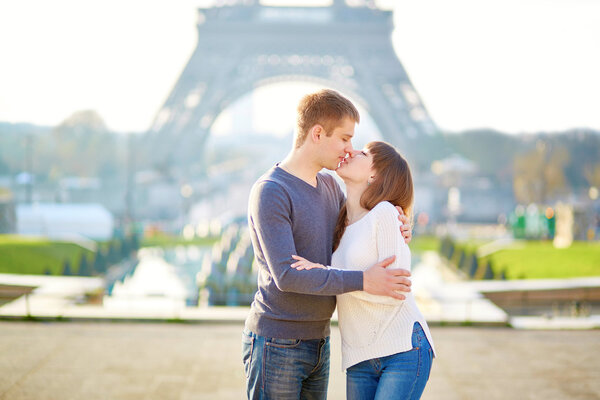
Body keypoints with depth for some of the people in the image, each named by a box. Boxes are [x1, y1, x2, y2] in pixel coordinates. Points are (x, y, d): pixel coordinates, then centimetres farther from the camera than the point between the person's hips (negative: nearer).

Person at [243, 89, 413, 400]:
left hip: (318, 342, 8)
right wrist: (362, 281, -25)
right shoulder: (269, 193, -16)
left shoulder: (329, 185, 10)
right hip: (276, 347, -8)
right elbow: (286, 275, -24)